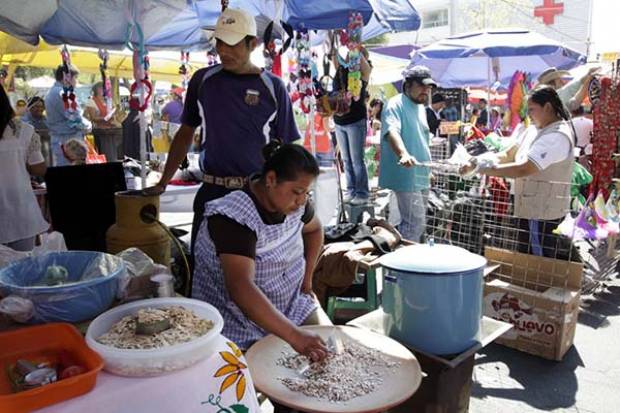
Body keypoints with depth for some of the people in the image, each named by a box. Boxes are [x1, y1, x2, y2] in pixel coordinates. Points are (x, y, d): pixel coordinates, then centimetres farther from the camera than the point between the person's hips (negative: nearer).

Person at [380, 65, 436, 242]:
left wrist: (428, 170, 28)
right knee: (416, 223, -13)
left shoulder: (421, 108, 18)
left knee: (414, 222, 14)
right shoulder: (395, 105, -10)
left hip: (421, 176, 10)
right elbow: (392, 131, -29)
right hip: (406, 176, -9)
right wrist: (403, 154, -47)